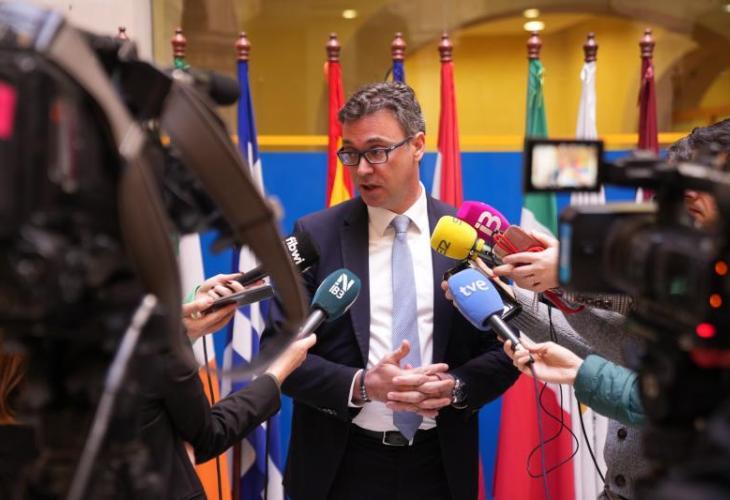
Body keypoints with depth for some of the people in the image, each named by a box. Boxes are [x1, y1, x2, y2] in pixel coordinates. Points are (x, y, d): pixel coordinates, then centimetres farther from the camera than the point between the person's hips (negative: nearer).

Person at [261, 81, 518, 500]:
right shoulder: (316, 235, -4)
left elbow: (504, 351, 2)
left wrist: (455, 386, -17)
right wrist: (362, 385, -19)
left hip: (441, 464, 1)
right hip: (341, 465, -1)